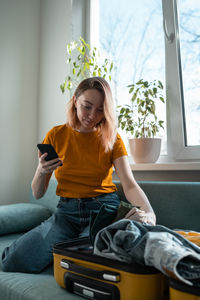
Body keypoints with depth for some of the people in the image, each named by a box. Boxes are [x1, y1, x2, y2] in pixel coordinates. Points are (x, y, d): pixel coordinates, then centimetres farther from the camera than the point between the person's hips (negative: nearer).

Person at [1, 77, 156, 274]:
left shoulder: (112, 139, 1)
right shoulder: (56, 135, 2)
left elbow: (130, 185, -10)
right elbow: (37, 194, 4)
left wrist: (149, 213, -31)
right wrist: (41, 171, -19)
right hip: (67, 211, 2)